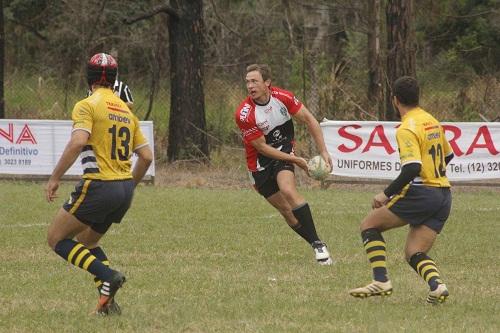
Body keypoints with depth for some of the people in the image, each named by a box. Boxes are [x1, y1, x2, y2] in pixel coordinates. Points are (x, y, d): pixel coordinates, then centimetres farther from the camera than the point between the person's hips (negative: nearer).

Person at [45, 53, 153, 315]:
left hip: (98, 186, -7)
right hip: (125, 187, 7)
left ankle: (108, 275, -14)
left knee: (56, 239, 4)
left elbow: (77, 142, -23)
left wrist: (55, 178, -17)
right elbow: (146, 156, 14)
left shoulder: (87, 106, -7)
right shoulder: (126, 111, 15)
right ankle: (107, 298, 4)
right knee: (86, 242, 23)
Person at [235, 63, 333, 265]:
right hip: (260, 164, 0)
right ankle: (317, 245, 12)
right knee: (286, 210, -3)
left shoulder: (282, 97, -14)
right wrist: (295, 160, -17)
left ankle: (318, 243, -23)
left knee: (288, 191, -26)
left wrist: (323, 152, -7)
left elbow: (309, 120, -3)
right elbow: (262, 147, -17)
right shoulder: (244, 114, -22)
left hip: (284, 152, 0)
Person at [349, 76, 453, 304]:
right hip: (444, 196, 8)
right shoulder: (432, 122, 14)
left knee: (369, 224, 5)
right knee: (414, 254, 9)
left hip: (422, 192, -8)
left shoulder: (407, 129, -13)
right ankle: (437, 285, -19)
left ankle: (381, 281, -6)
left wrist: (387, 194, -16)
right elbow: (447, 155, 28)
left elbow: (412, 169, -23)